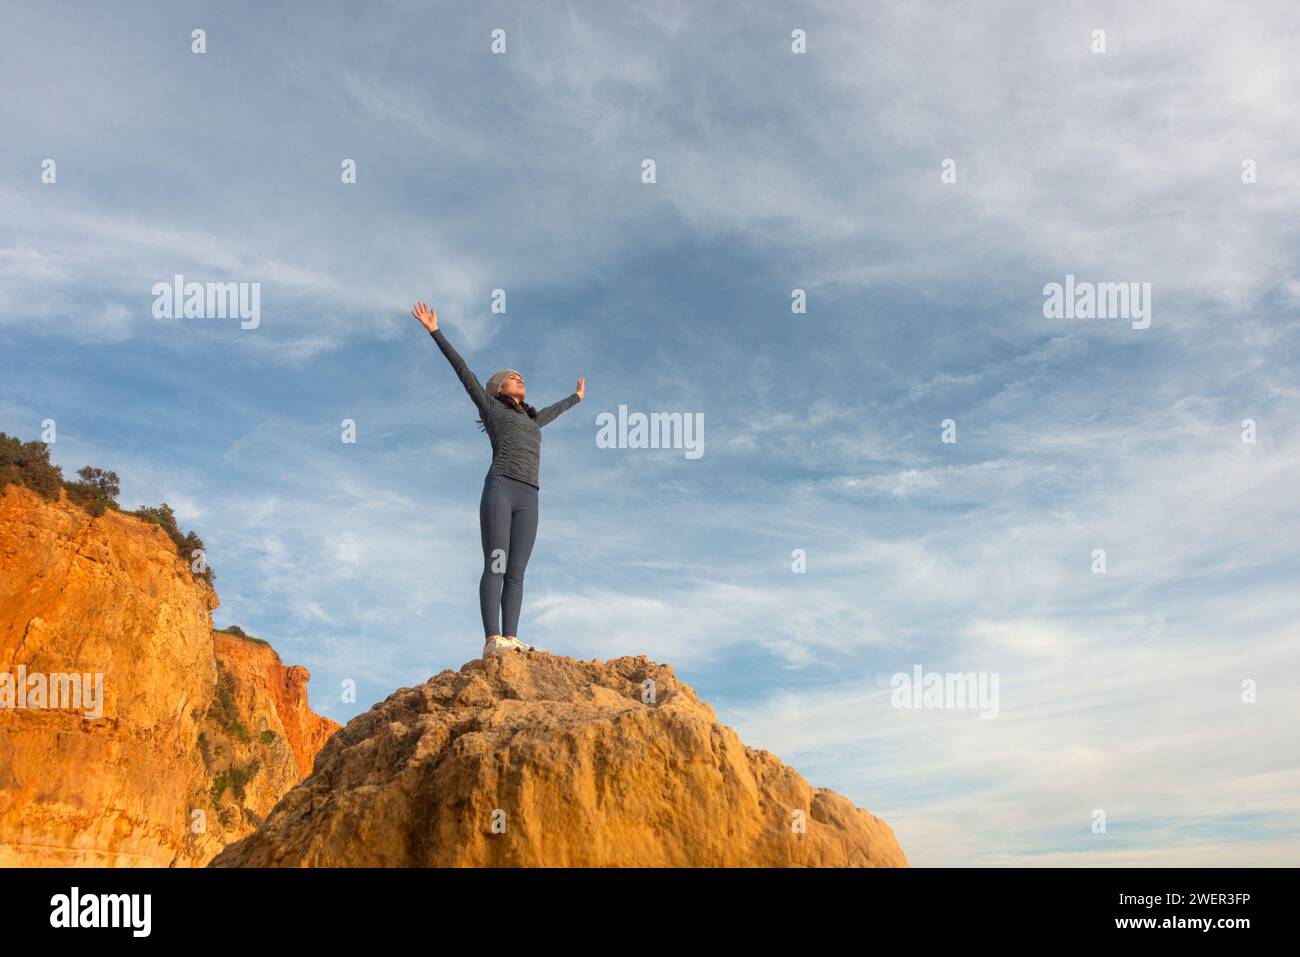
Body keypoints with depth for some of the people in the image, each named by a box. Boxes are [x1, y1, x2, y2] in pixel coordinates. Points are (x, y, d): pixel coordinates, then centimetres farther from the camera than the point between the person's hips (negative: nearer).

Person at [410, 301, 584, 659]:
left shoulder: (531, 420, 33)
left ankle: (510, 639, -10)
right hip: (499, 488, -6)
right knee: (495, 565, -15)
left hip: (528, 499, 6)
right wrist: (434, 330, 16)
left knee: (516, 572, -4)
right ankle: (492, 640, -21)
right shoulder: (491, 408, 19)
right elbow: (462, 369, 17)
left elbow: (553, 410, 54)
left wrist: (576, 397, 73)